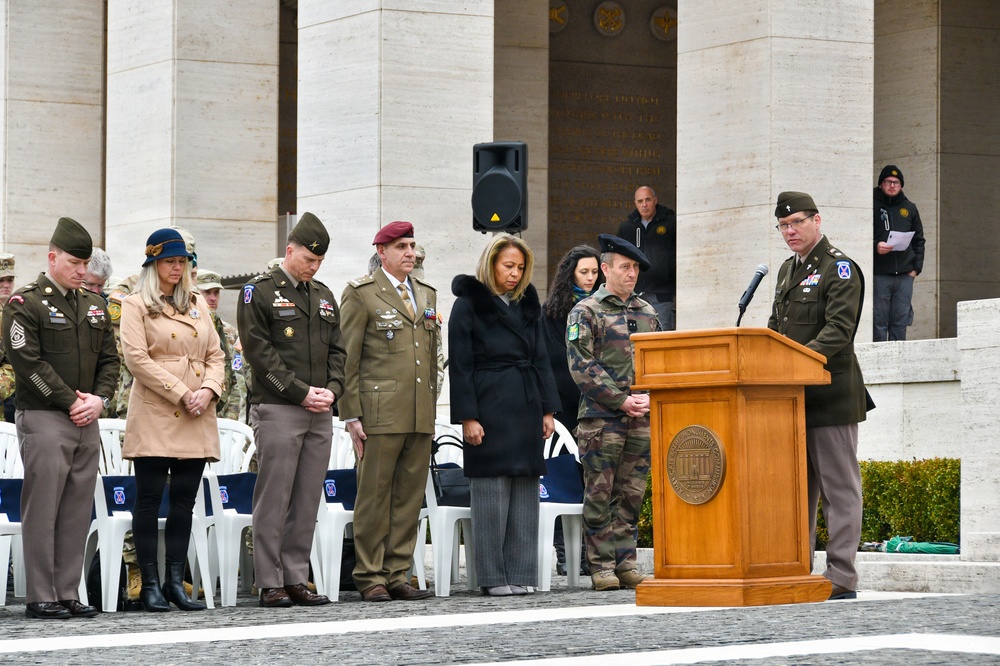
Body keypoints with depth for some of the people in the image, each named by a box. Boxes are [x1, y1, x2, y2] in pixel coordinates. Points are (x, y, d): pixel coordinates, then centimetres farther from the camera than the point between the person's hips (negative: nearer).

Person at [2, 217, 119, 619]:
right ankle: (41, 598, -3)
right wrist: (71, 402, -13)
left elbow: (109, 358, 16)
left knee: (77, 511, 5)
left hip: (86, 421, 7)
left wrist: (98, 399, -2)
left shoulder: (93, 306, 16)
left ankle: (69, 594, 9)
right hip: (44, 419, -6)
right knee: (42, 509, -6)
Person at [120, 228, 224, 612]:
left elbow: (215, 354, 15)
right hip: (154, 417, -5)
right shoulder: (136, 306, 2)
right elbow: (137, 359, -9)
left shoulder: (197, 304, 17)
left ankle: (176, 581, 7)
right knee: (149, 500, -3)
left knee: (184, 501, 4)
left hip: (197, 418, 5)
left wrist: (209, 390, -6)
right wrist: (182, 394, -13)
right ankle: (150, 584, 1)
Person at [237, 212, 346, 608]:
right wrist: (301, 392, -13)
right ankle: (270, 584, -2)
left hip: (320, 413, 6)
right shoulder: (260, 292, -3)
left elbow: (336, 349, 19)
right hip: (278, 411, -6)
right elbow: (259, 351, -10)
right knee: (274, 500, -5)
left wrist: (332, 389, 0)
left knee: (308, 501, 6)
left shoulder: (324, 296, 18)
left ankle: (296, 579, 11)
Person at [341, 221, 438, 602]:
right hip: (380, 413, -6)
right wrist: (351, 416, -9)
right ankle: (370, 578, 3)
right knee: (374, 496, -3)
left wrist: (431, 409, 16)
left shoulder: (427, 295, 18)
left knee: (410, 498, 6)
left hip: (420, 418, 6)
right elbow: (347, 359, -4)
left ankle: (397, 575, 11)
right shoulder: (361, 293, -1)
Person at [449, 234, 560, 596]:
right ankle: (493, 577, -2)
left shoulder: (527, 304, 16)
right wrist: (467, 417, -12)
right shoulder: (469, 304, -1)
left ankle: (520, 573, 8)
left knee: (525, 492, 4)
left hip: (526, 409, 6)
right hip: (489, 410, -6)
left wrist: (547, 409, 10)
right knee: (492, 494, -5)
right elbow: (459, 365, -5)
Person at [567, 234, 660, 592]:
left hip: (641, 419, 5)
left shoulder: (647, 313, 15)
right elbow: (582, 366, -9)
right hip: (601, 418, -5)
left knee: (631, 494, 6)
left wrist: (650, 396, -2)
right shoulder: (585, 312, -2)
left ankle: (625, 563, 11)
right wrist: (621, 401, -14)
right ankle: (602, 566, 2)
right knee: (600, 494, -2)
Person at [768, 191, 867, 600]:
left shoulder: (839, 268, -7)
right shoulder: (787, 270, 19)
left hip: (831, 394, -8)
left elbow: (838, 329, -19)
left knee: (839, 486, -4)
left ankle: (841, 576, -4)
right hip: (793, 397, 8)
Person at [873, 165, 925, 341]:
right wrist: (875, 246, -19)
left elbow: (919, 240, 17)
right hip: (879, 275, -4)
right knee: (879, 321, -5)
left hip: (905, 275, 4)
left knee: (901, 322, 3)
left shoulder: (909, 208, 16)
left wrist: (916, 267, 6)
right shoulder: (873, 206, 4)